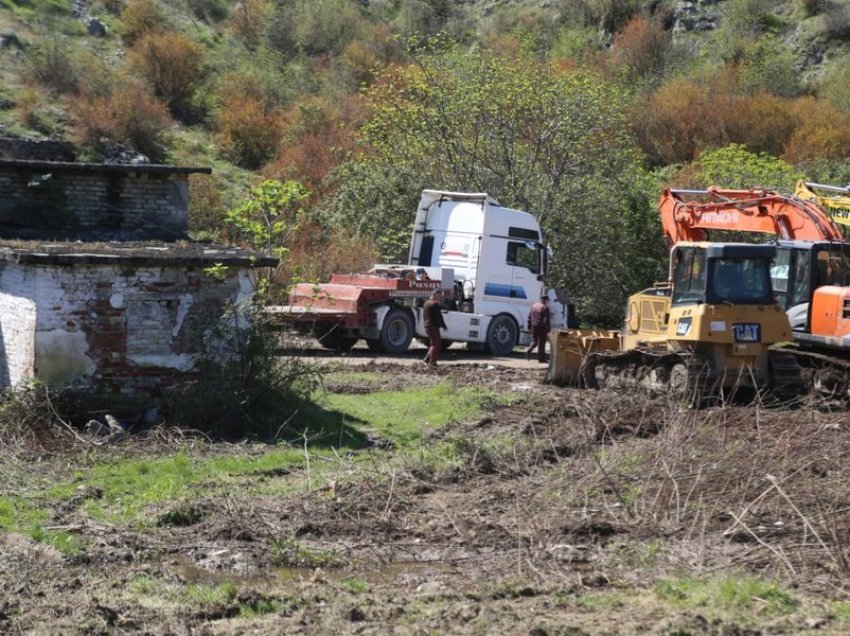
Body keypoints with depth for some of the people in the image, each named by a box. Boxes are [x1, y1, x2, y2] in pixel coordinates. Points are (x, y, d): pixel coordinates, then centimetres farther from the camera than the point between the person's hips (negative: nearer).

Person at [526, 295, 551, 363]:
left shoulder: (533, 306, 10)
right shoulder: (545, 308, -12)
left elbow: (529, 317, 14)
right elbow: (547, 320, -15)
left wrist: (529, 326, 19)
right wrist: (548, 329, -12)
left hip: (534, 326, 6)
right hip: (542, 327, -6)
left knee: (534, 340, 17)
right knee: (541, 342, 0)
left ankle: (528, 350, -7)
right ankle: (541, 358, 2)